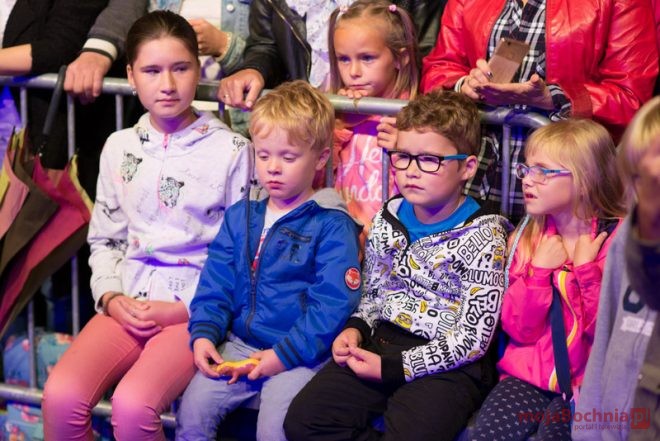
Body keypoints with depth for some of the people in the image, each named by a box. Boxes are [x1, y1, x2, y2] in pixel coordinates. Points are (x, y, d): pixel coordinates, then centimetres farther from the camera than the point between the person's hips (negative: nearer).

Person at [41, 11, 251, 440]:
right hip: (128, 304, 4)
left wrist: (187, 308, -11)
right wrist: (111, 297, -2)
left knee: (133, 405, -31)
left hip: (197, 306, -4)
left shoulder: (231, 150, -3)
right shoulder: (120, 147, 11)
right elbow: (104, 239, 17)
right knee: (61, 396, -23)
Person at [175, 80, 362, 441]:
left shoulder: (332, 225, -6)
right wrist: (203, 334, -4)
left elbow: (332, 305, -13)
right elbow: (215, 286, 13)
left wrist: (284, 355, -18)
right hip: (237, 343, 5)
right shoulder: (240, 217, 13)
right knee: (192, 409, -12)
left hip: (300, 353, -5)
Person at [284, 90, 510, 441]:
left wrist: (392, 368, -15)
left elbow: (471, 339, -13)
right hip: (381, 344, 6)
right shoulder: (387, 220, 7)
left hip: (448, 363, -6)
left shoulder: (483, 237, -11)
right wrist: (356, 329, -1)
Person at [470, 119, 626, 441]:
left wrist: (586, 269, -16)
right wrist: (539, 271, -9)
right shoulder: (528, 237, 8)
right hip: (531, 373, 4)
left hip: (589, 381, -4)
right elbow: (519, 329, 2)